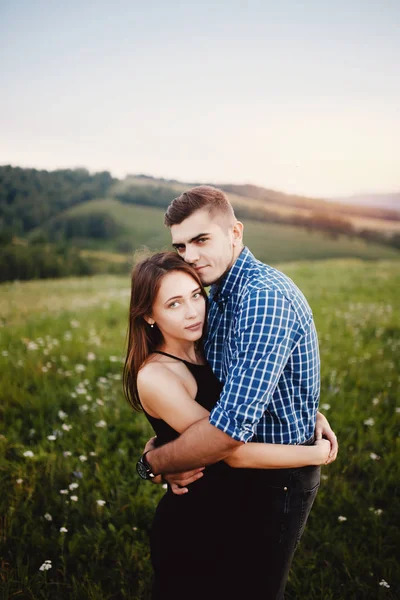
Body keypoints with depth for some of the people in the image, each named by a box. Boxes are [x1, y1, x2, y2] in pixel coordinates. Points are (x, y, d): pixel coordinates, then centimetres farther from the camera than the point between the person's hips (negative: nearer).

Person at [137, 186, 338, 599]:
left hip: (278, 477, -9)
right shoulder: (217, 291, 1)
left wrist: (154, 461, -21)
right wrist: (175, 451, -10)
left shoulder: (264, 297, -31)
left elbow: (232, 426, -38)